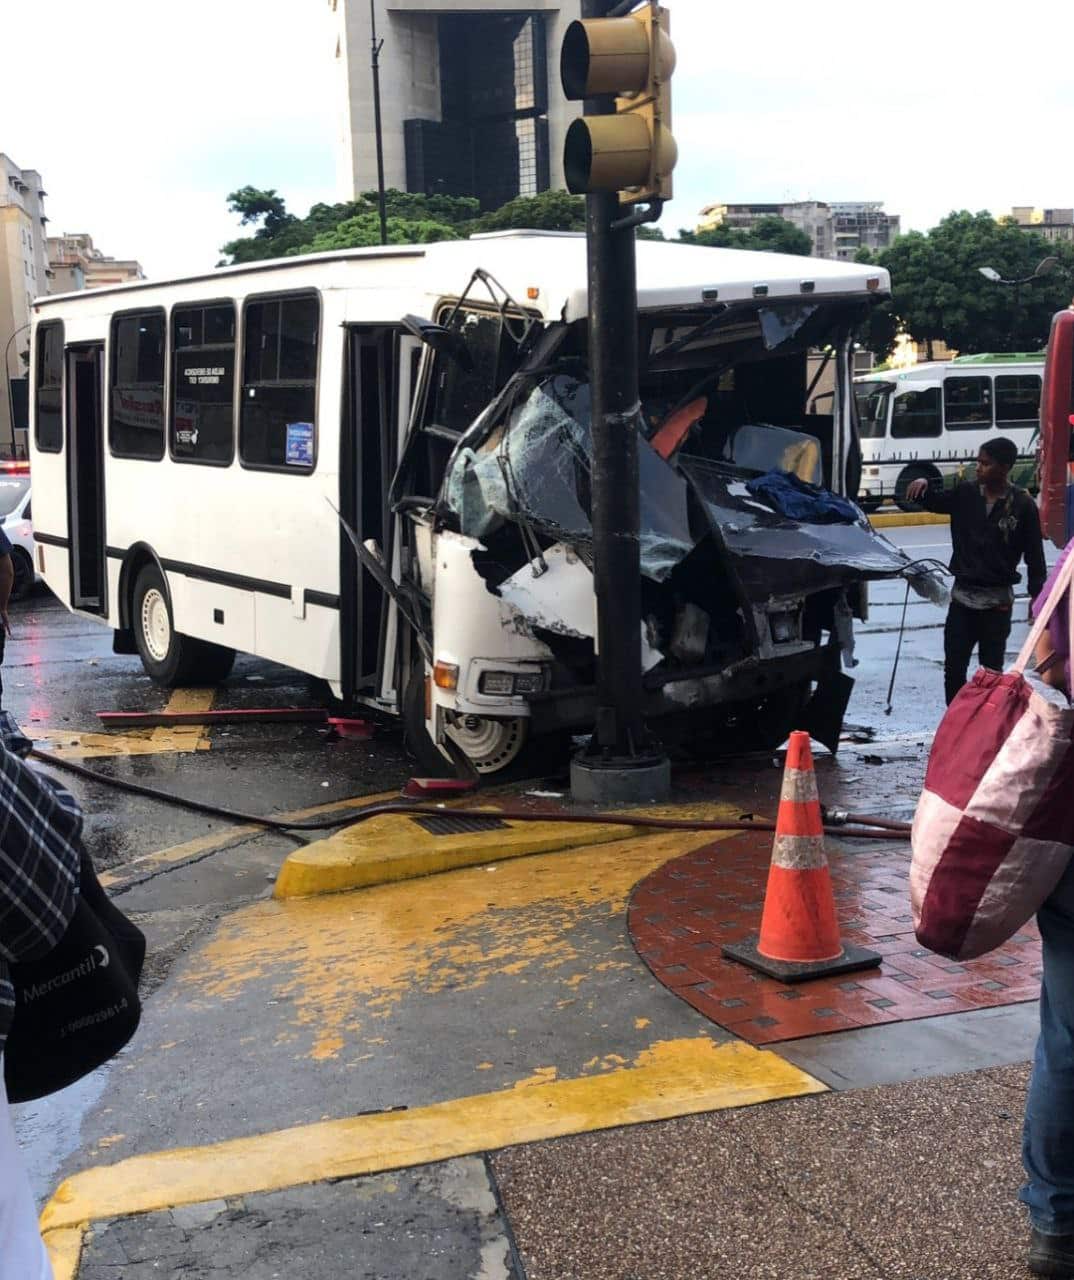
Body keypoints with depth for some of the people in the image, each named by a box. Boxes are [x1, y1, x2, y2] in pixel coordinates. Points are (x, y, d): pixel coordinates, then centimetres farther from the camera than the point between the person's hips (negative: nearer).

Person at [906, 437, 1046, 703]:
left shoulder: (1023, 505, -9)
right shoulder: (966, 493, 0)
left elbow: (1034, 555, -5)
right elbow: (934, 502, 15)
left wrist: (1038, 598, -8)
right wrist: (923, 487, -8)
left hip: (997, 602, -3)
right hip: (962, 597, 3)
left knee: (991, 670, 6)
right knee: (954, 667, 6)